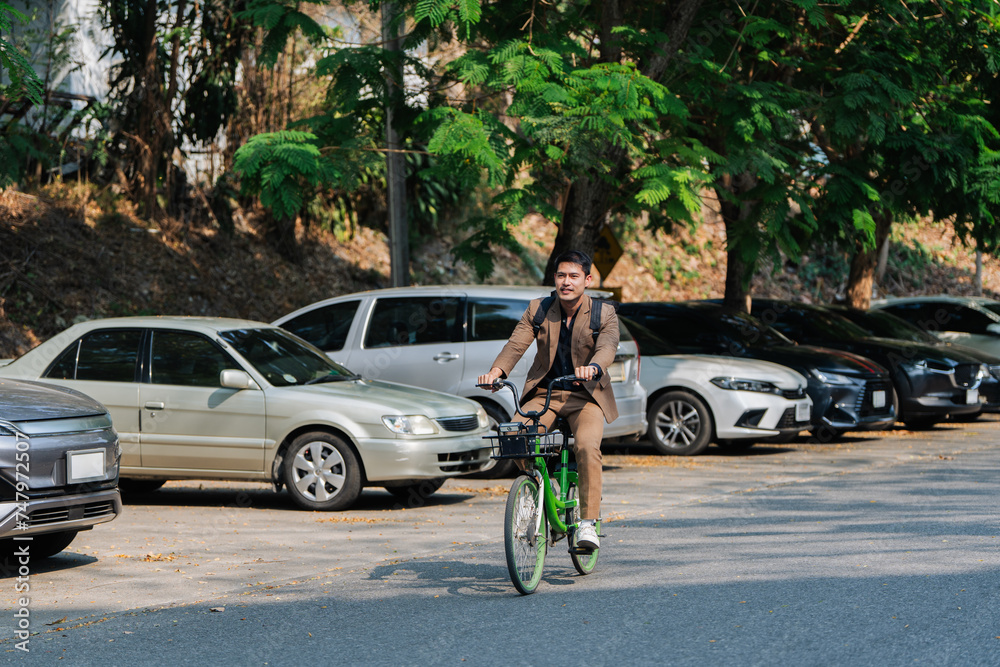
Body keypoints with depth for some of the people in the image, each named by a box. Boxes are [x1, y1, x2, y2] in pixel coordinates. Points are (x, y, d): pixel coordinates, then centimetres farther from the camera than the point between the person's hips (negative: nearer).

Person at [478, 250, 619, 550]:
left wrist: (592, 368, -48)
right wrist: (496, 372, -32)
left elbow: (608, 347, -24)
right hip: (543, 393, 2)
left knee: (587, 447, -31)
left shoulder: (604, 314, -5)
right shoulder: (537, 310, 2)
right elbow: (516, 344, -11)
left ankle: (588, 523, -21)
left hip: (585, 396, -2)